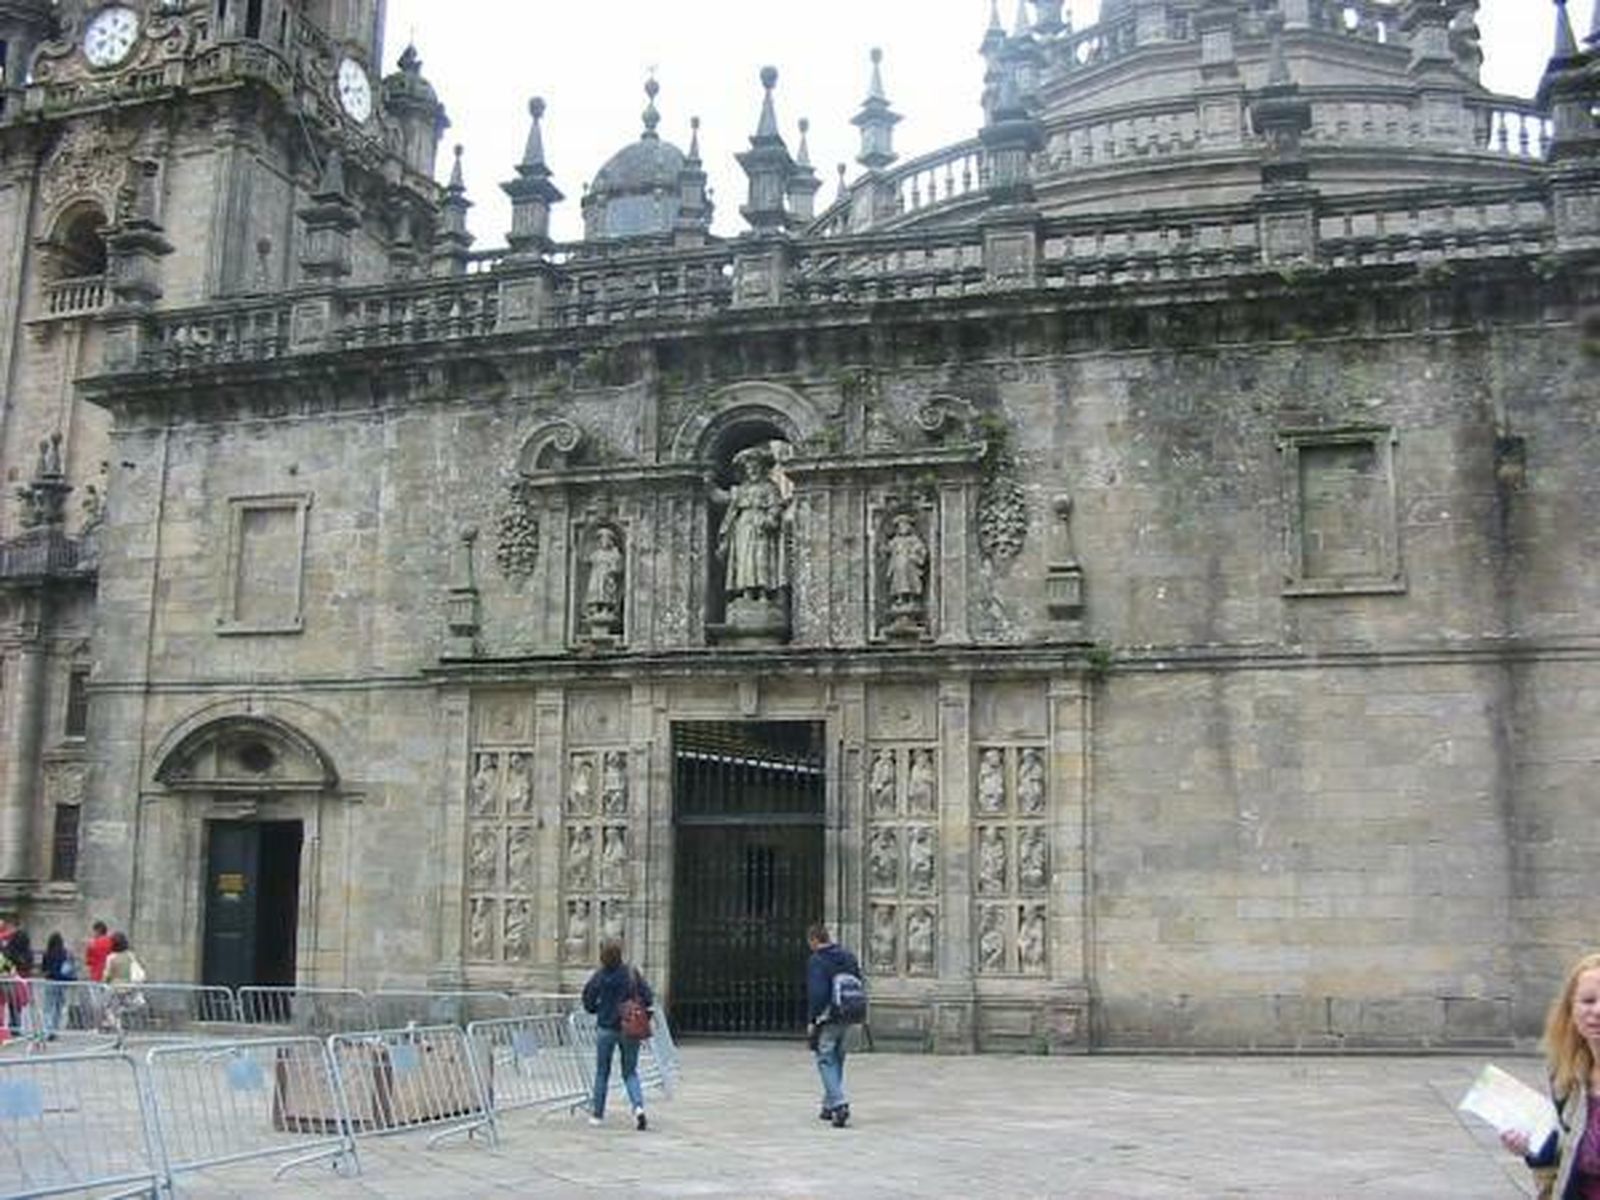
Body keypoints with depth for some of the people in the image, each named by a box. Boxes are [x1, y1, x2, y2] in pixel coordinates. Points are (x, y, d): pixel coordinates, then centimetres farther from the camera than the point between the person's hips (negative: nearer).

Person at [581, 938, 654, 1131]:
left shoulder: (598, 977, -10)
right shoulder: (632, 973, -6)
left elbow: (589, 1004, -4)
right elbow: (648, 998, -6)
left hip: (606, 1029, -1)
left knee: (602, 1073, 15)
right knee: (630, 1072, 11)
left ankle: (597, 1114, 22)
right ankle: (638, 1106, -10)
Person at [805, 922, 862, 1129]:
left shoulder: (817, 961, -12)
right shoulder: (849, 957, 11)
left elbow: (816, 994, -18)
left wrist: (811, 1021, -13)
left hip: (827, 1019, -7)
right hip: (846, 1019, 7)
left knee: (826, 1061, -2)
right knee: (837, 1060, 17)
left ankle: (839, 1104, -16)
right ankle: (830, 1105, 23)